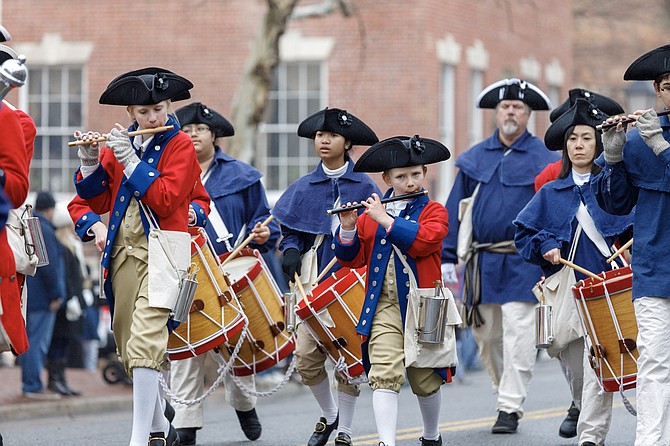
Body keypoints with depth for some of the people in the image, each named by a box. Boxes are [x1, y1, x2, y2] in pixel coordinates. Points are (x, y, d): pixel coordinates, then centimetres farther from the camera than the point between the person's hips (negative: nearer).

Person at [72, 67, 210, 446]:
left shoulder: (180, 145, -3)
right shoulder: (119, 144, 12)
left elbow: (166, 199, -15)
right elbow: (99, 202, 11)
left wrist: (130, 160, -16)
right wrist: (91, 163, -4)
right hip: (124, 253, 6)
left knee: (144, 344, -19)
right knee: (129, 348, 10)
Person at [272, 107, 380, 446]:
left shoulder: (364, 186, 3)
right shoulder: (303, 188, 9)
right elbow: (290, 231, 13)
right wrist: (290, 251, -8)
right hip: (314, 282, 2)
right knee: (306, 357, -6)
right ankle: (328, 414, 21)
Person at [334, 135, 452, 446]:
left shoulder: (433, 211, 1)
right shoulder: (370, 214, 9)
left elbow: (423, 240, -20)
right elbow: (352, 259, 8)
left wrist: (385, 219, -19)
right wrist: (348, 229, -9)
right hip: (384, 308, 1)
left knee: (426, 381, 12)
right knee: (385, 376, -16)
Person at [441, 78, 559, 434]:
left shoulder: (541, 158, 0)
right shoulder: (475, 158, 11)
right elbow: (455, 208, 12)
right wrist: (448, 257, 6)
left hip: (523, 261, -4)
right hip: (482, 263, 4)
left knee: (517, 333, -10)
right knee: (486, 337, 8)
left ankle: (510, 408, -5)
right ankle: (508, 393, 25)